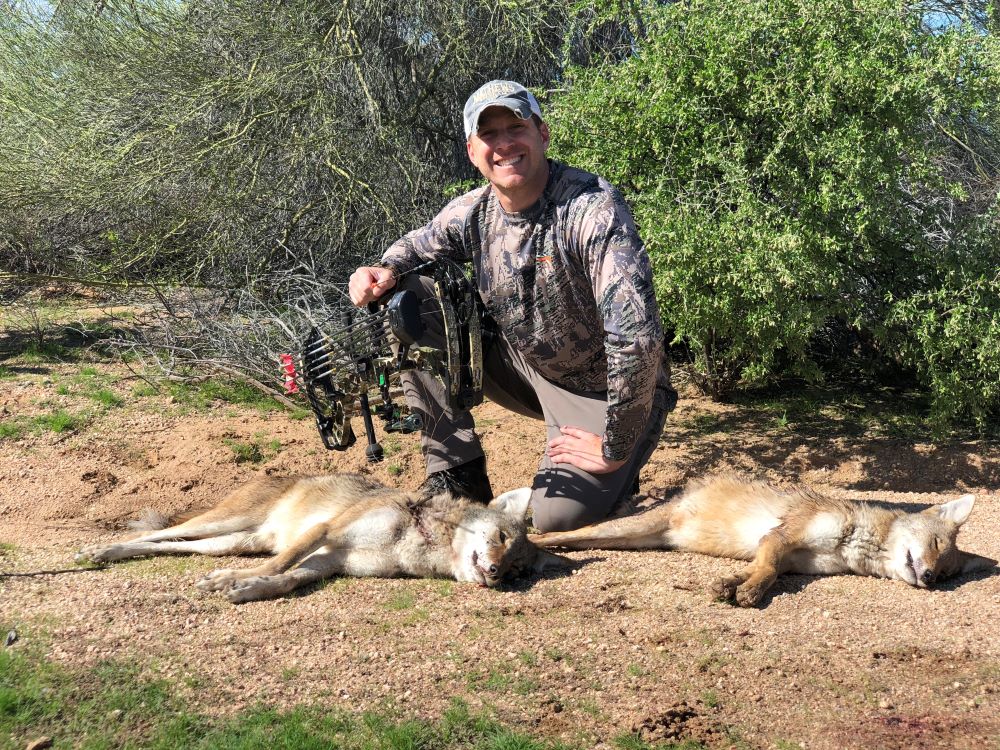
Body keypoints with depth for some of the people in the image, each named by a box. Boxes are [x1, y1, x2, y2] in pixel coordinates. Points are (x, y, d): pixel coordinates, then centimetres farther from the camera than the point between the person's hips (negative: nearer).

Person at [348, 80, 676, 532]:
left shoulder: (593, 207, -28)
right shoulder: (471, 213, -8)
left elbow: (637, 334, -34)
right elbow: (413, 247, 14)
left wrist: (615, 447, -28)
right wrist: (384, 273, -12)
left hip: (605, 390, -5)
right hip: (527, 368, 6)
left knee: (559, 516, -27)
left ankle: (619, 470, 10)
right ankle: (457, 471, -1)